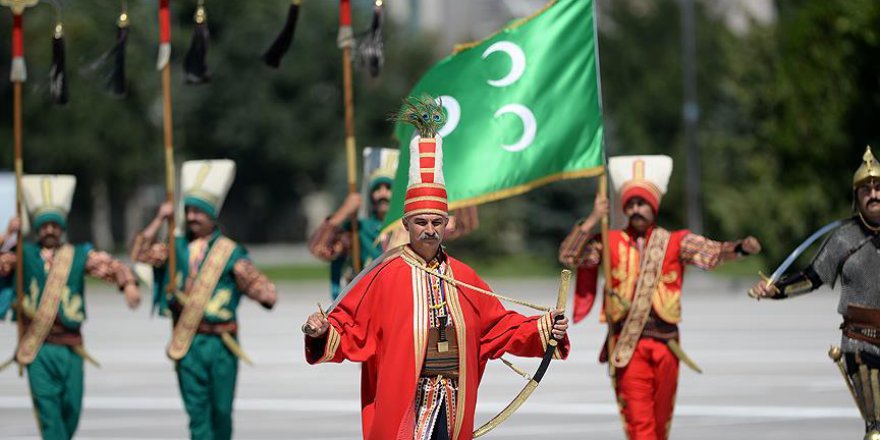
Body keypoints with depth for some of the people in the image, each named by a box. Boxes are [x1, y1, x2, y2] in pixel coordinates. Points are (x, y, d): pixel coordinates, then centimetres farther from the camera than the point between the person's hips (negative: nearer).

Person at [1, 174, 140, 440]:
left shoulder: (80, 255, 6)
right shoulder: (23, 255, 7)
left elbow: (112, 266, -5)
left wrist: (128, 284, -25)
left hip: (71, 347, 1)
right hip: (38, 350, -1)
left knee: (71, 408, 6)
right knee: (48, 408, -8)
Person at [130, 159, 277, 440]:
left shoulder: (231, 252, -1)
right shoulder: (177, 248, 8)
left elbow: (266, 294, -2)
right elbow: (140, 255, -4)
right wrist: (159, 220, -6)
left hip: (222, 343, -1)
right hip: (188, 343, 1)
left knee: (221, 411, 7)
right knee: (197, 412, -1)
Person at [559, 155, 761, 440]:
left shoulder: (675, 243, 5)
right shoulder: (611, 243, 5)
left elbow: (714, 253, -7)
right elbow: (568, 257, -1)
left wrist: (740, 248, -27)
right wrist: (593, 220, -8)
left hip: (665, 342, 2)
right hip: (628, 345, -1)